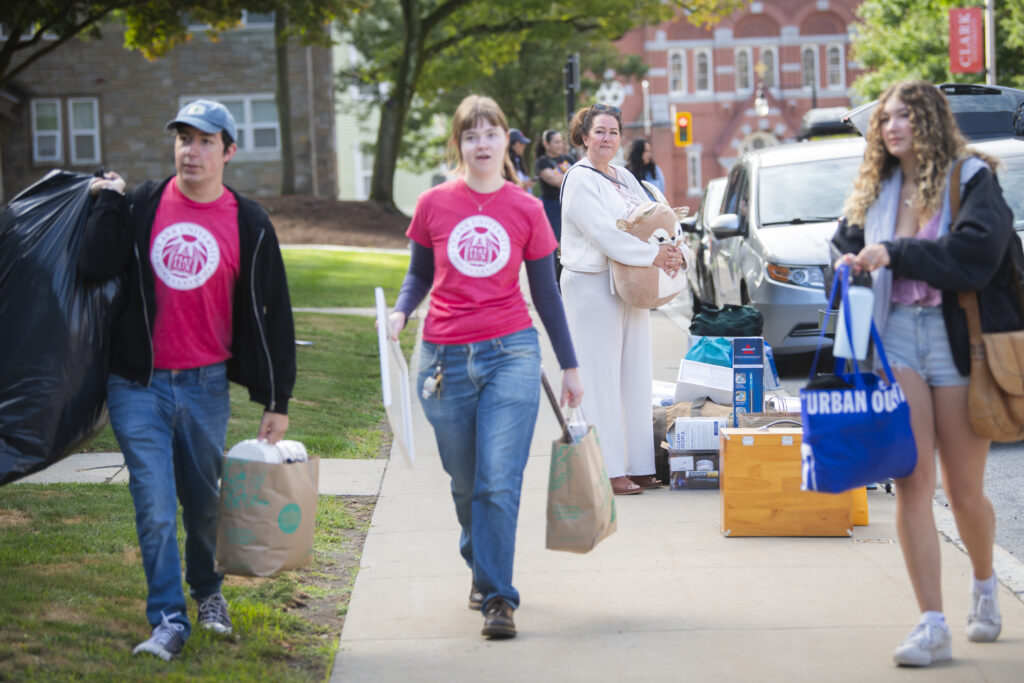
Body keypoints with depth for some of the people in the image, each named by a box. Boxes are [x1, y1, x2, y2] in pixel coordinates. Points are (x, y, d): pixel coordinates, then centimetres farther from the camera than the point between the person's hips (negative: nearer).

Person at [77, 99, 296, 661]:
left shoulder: (248, 226, 0)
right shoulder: (142, 206, 1)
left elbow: (271, 317, 3)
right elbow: (94, 267, -12)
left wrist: (277, 402, 2)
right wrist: (109, 203, -9)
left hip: (206, 386, 1)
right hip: (138, 385, 0)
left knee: (202, 501, 12)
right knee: (155, 506, -6)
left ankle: (207, 591, 37)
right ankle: (168, 620, 1)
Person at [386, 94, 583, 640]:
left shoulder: (526, 209, 4)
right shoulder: (434, 204, 4)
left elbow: (545, 292, 11)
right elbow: (420, 272, 16)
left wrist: (569, 365, 14)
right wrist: (400, 311, -5)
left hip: (511, 353, -1)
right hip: (444, 358, 1)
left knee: (499, 483, -11)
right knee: (465, 485, 10)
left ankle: (497, 596, -7)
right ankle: (482, 568, 33)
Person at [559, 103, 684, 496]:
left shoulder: (625, 178, 16)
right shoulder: (580, 180, -10)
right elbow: (604, 234, -19)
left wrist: (671, 251, -8)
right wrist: (654, 255, -21)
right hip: (592, 284, -9)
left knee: (635, 374, 9)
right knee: (601, 378, -6)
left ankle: (637, 466, 15)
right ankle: (608, 471, -4)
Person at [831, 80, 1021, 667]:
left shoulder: (972, 178, -3)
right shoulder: (876, 189, 13)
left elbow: (977, 247, -17)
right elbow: (847, 240, 28)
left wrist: (895, 254, -16)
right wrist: (851, 261, 5)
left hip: (957, 337, -4)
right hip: (895, 336, 4)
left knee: (965, 490, 6)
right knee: (912, 485, -7)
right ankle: (933, 626, -7)